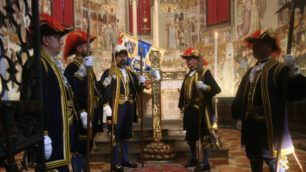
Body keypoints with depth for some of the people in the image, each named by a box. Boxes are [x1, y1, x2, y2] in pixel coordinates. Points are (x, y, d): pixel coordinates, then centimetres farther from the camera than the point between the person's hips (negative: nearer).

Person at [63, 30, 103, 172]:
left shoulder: (87, 65, 15)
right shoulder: (72, 67, -14)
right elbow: (74, 94, -22)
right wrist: (83, 114, -25)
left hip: (93, 113, 9)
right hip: (82, 117, -9)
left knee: (86, 147, 19)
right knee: (78, 149, 2)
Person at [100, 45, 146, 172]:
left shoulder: (131, 74, 15)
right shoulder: (109, 72, -4)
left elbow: (137, 91, 14)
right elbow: (104, 90, -13)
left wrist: (141, 84, -6)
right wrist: (106, 105, -22)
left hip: (129, 109, 6)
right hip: (117, 109, -6)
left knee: (126, 135, 15)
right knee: (116, 135, 3)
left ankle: (125, 160, 30)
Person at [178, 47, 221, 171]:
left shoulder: (205, 72, -6)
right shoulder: (188, 75, 14)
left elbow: (216, 89, -13)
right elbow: (183, 91, 18)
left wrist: (205, 87, -29)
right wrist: (182, 105, 11)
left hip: (201, 110, -7)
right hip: (190, 110, 7)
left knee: (204, 136, 3)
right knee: (190, 136, 16)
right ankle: (193, 159, 33)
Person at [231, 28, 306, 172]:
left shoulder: (279, 69, -7)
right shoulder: (250, 71, 14)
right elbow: (240, 97, 16)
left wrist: (293, 72, -36)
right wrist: (238, 116, 12)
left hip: (271, 131, -7)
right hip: (251, 131, 7)